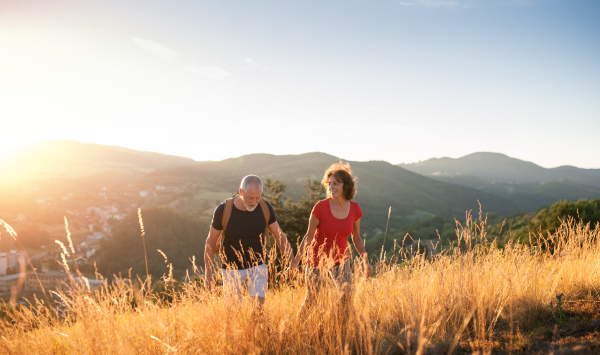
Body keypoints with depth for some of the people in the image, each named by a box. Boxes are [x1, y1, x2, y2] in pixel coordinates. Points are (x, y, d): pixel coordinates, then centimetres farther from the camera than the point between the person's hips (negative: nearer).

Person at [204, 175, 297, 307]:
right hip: (232, 268, -1)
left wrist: (292, 261, -9)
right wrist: (208, 274, -5)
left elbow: (280, 236, -1)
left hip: (258, 266, 1)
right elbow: (211, 241, -6)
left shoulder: (265, 208, -12)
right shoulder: (223, 210, -18)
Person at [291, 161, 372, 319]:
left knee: (346, 295, -12)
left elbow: (356, 238, 4)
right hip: (317, 258, -2)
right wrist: (295, 261, -14)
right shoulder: (320, 207, -19)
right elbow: (308, 236, -12)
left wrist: (366, 261, -3)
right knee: (310, 300, 6)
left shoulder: (355, 209, -9)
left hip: (340, 260, 3)